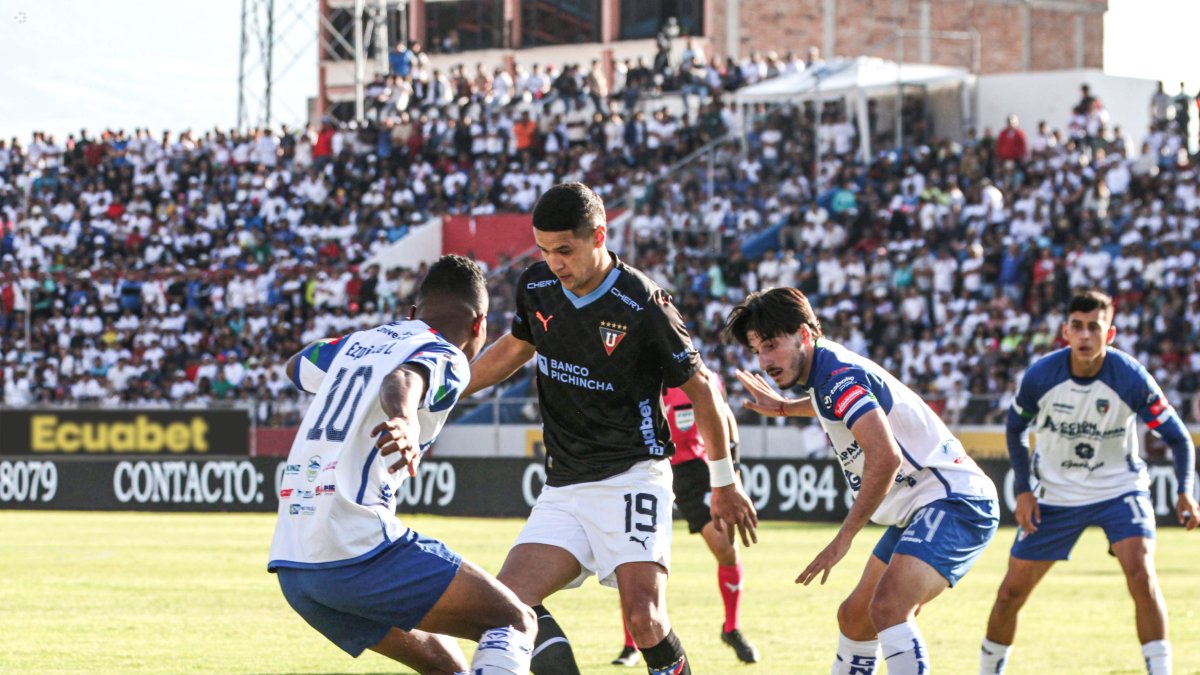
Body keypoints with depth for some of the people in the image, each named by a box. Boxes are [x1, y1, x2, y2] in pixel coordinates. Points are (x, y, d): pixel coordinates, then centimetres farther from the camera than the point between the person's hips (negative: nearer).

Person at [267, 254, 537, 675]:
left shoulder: (357, 342, 22)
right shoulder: (447, 358, 0)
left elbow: (296, 366, 45)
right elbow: (403, 379, -25)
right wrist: (405, 420, -47)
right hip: (356, 548, -8)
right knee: (515, 623, -3)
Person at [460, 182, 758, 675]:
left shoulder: (643, 307, -15)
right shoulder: (536, 288, 1)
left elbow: (700, 386, -3)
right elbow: (514, 349, 23)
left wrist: (725, 483, 4)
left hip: (631, 478, -6)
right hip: (563, 487, 6)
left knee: (644, 617, -21)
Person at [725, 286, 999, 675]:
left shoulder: (838, 377, -19)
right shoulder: (831, 369, 12)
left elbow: (885, 457, -33)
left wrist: (844, 538, -28)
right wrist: (785, 408, 47)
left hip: (953, 501, -11)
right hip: (919, 510, 11)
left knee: (888, 607, -31)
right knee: (855, 618, 18)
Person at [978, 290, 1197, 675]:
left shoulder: (1131, 379, -21)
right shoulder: (1040, 376, -17)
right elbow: (1015, 428, 3)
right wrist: (1023, 491, -6)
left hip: (1119, 488, -2)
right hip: (1055, 494, 2)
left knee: (1142, 577, -25)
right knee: (1011, 592, 3)